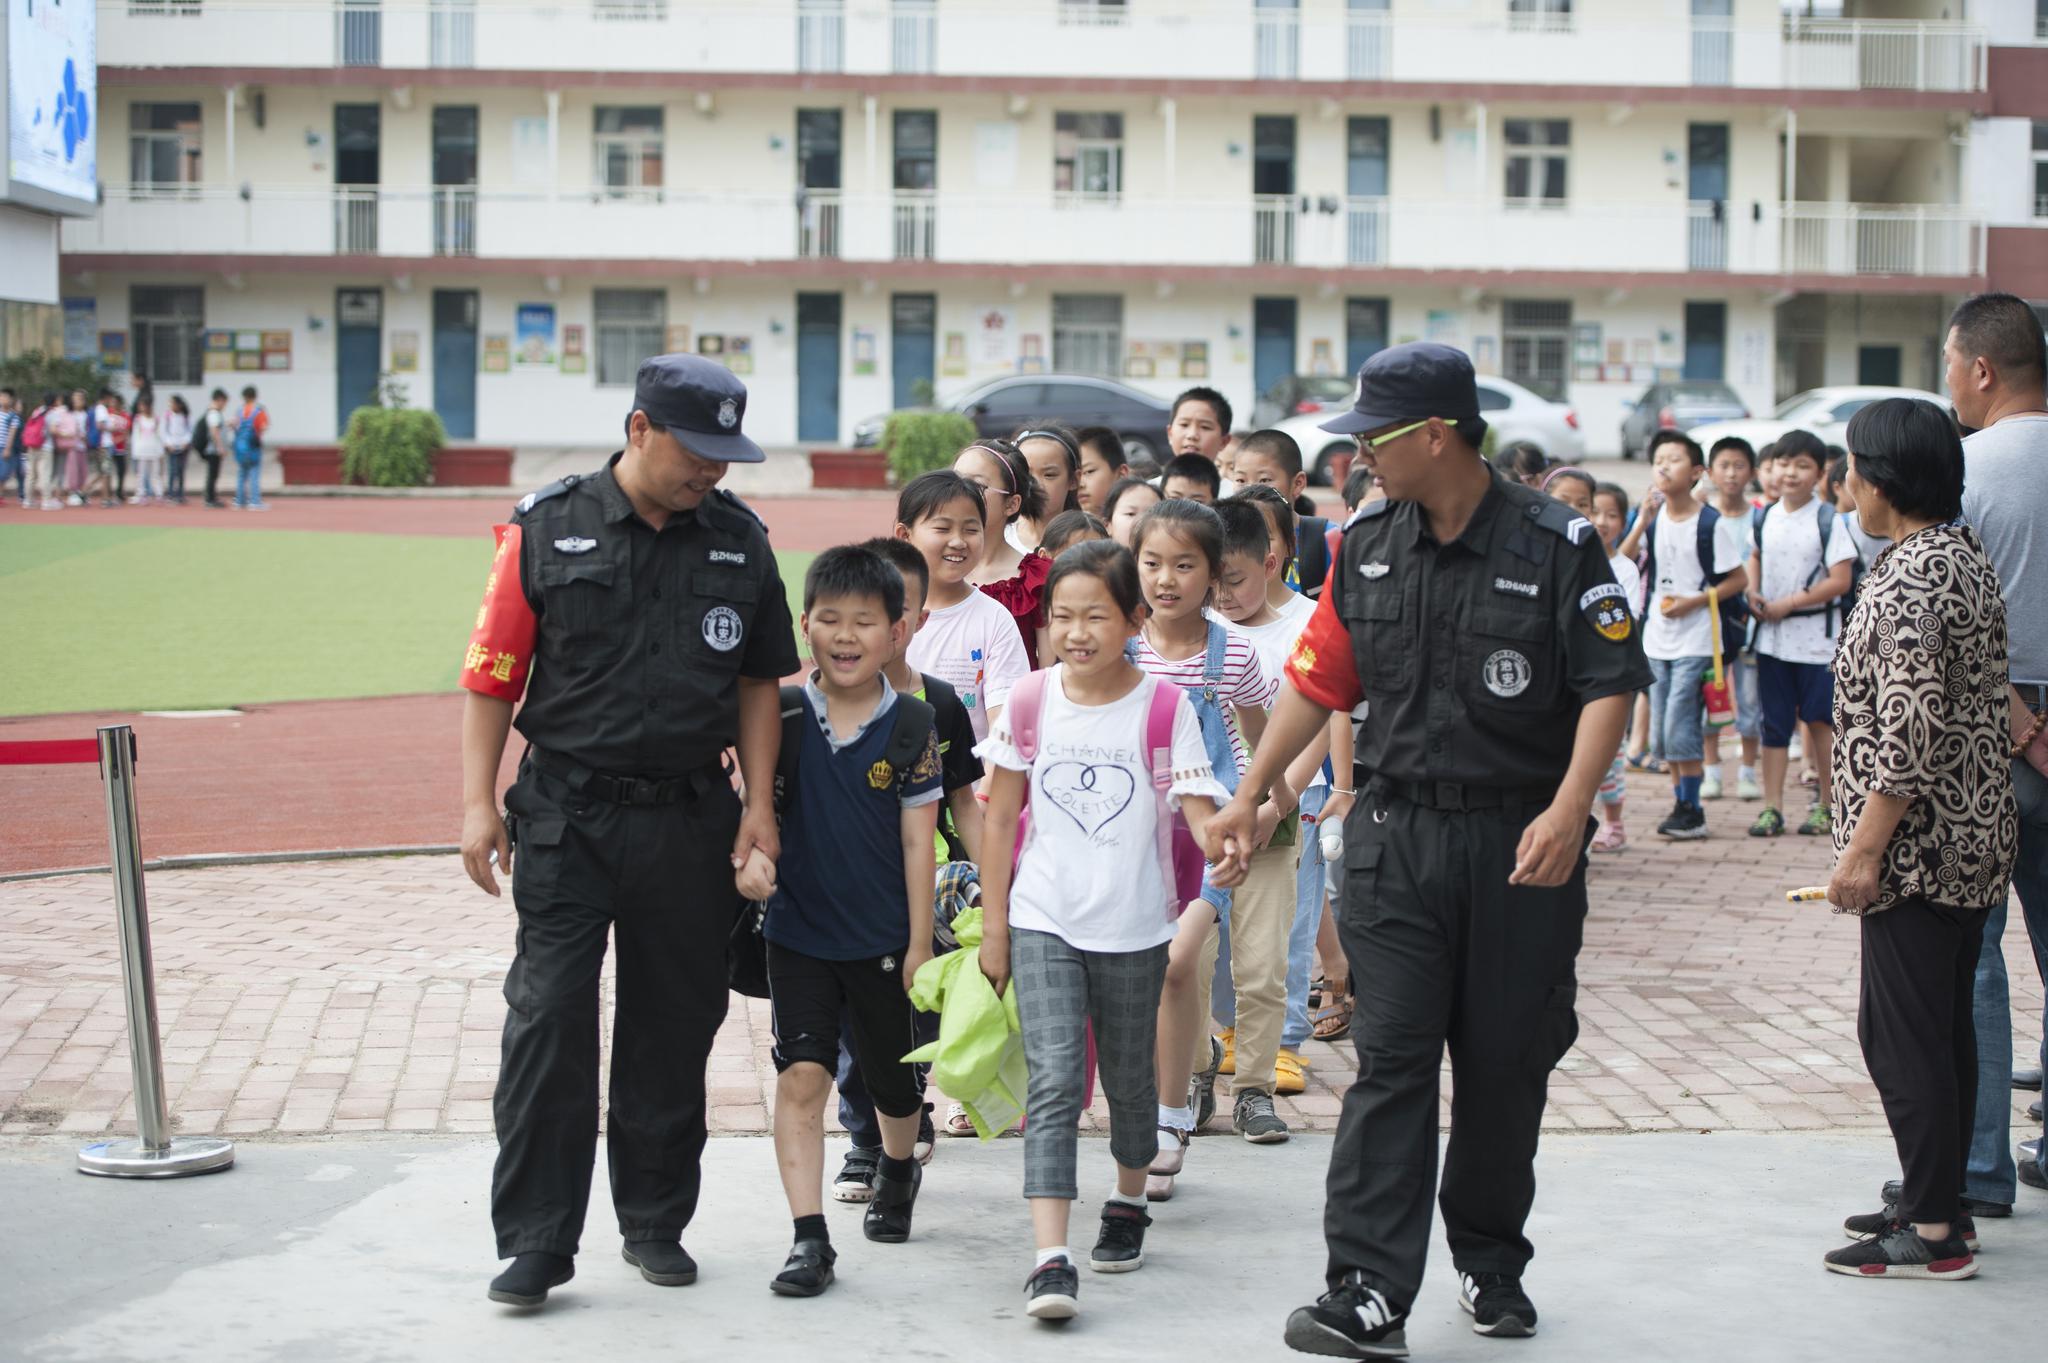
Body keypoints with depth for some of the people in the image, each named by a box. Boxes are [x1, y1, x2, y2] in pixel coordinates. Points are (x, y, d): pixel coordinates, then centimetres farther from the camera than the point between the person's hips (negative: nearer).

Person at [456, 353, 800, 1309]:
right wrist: (479, 801, -6)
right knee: (548, 1021, -7)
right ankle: (536, 1241, 0)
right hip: (567, 815, -3)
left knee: (675, 1023, 9)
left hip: (691, 818, 3)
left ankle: (656, 1220, 23)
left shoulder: (739, 540, 6)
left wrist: (759, 803, 6)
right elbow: (491, 674, -1)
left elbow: (758, 681, 13)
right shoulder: (548, 529, -2)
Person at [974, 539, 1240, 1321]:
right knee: (1053, 1080, -12)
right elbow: (1000, 820, 4)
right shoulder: (1031, 701, -2)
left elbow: (1197, 809, -11)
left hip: (1134, 926, 1)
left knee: (1128, 1078, 16)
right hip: (1044, 923, 0)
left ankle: (1127, 1205, 41)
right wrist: (993, 927, 3)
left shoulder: (1163, 705, -6)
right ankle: (1050, 1259, -19)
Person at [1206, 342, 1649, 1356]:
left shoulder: (1556, 547, -8)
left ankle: (1491, 1263, 27)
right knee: (1390, 1059, -4)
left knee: (1506, 1063, 8)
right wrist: (1249, 796, 15)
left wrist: (1568, 809, -20)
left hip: (1523, 843, -2)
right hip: (1397, 838, 2)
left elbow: (1610, 683, -9)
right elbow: (1317, 679, 14)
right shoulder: (1366, 548, 6)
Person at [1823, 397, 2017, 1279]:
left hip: (1920, 846, -10)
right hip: (1971, 840, 10)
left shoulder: (1909, 580, -20)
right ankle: (1938, 1198, 25)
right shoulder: (1964, 555, 12)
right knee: (1942, 1026, 16)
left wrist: (1863, 849, -20)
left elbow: (1910, 731, -23)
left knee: (1901, 1033, -4)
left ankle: (1933, 1232, 0)